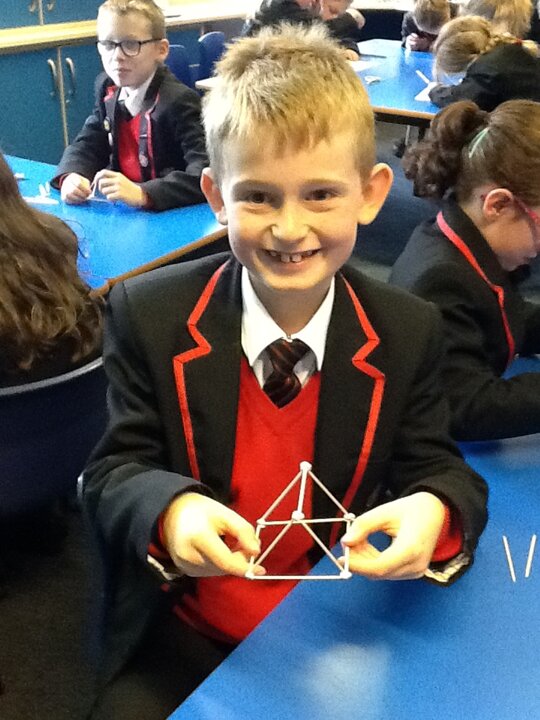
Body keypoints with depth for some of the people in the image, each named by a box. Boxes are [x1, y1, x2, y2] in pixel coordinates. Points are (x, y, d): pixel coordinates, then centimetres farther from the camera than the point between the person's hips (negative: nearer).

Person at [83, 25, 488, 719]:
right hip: (182, 638, -1)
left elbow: (435, 467, -1)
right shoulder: (149, 315, -11)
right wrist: (170, 510, -31)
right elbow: (112, 474, -9)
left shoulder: (409, 333, -7)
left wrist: (434, 511, -25)